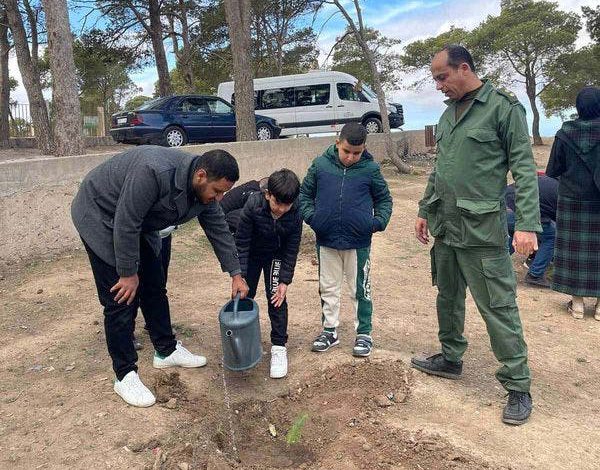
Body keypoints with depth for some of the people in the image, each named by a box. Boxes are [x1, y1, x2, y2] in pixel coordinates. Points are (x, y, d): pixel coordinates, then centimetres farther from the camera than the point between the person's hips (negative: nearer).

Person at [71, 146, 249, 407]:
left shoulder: (204, 191, -12)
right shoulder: (155, 172, -38)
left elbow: (218, 230, -1)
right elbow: (125, 224, -33)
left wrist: (235, 274, -1)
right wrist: (129, 273, -22)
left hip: (138, 223, 8)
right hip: (101, 216, -8)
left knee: (154, 288, 10)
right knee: (122, 298, -9)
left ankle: (166, 351, 26)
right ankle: (125, 375, 3)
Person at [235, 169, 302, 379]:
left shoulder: (295, 214, -28)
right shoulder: (253, 205, -32)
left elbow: (292, 250, -16)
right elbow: (241, 242, -23)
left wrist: (285, 281, -18)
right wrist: (240, 276, -25)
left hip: (276, 255, 0)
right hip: (251, 254, 0)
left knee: (276, 298, -8)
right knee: (245, 295, 6)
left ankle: (279, 347, 4)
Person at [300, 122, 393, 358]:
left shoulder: (371, 169, -4)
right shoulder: (320, 164, -2)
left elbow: (384, 199, 8)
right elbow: (305, 194, 8)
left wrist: (379, 221, -9)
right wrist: (310, 215, -8)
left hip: (358, 243, -2)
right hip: (326, 241, 2)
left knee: (360, 290, 10)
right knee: (328, 288, 14)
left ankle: (364, 333, 25)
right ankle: (329, 330, 30)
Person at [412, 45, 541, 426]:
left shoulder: (503, 107, -7)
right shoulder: (448, 114, 14)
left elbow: (524, 168, -11)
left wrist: (527, 224, -19)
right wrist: (425, 210, 20)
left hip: (482, 229, -7)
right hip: (444, 226, 7)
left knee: (499, 307, -2)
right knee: (448, 297, 17)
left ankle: (518, 387, 10)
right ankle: (451, 359, 34)